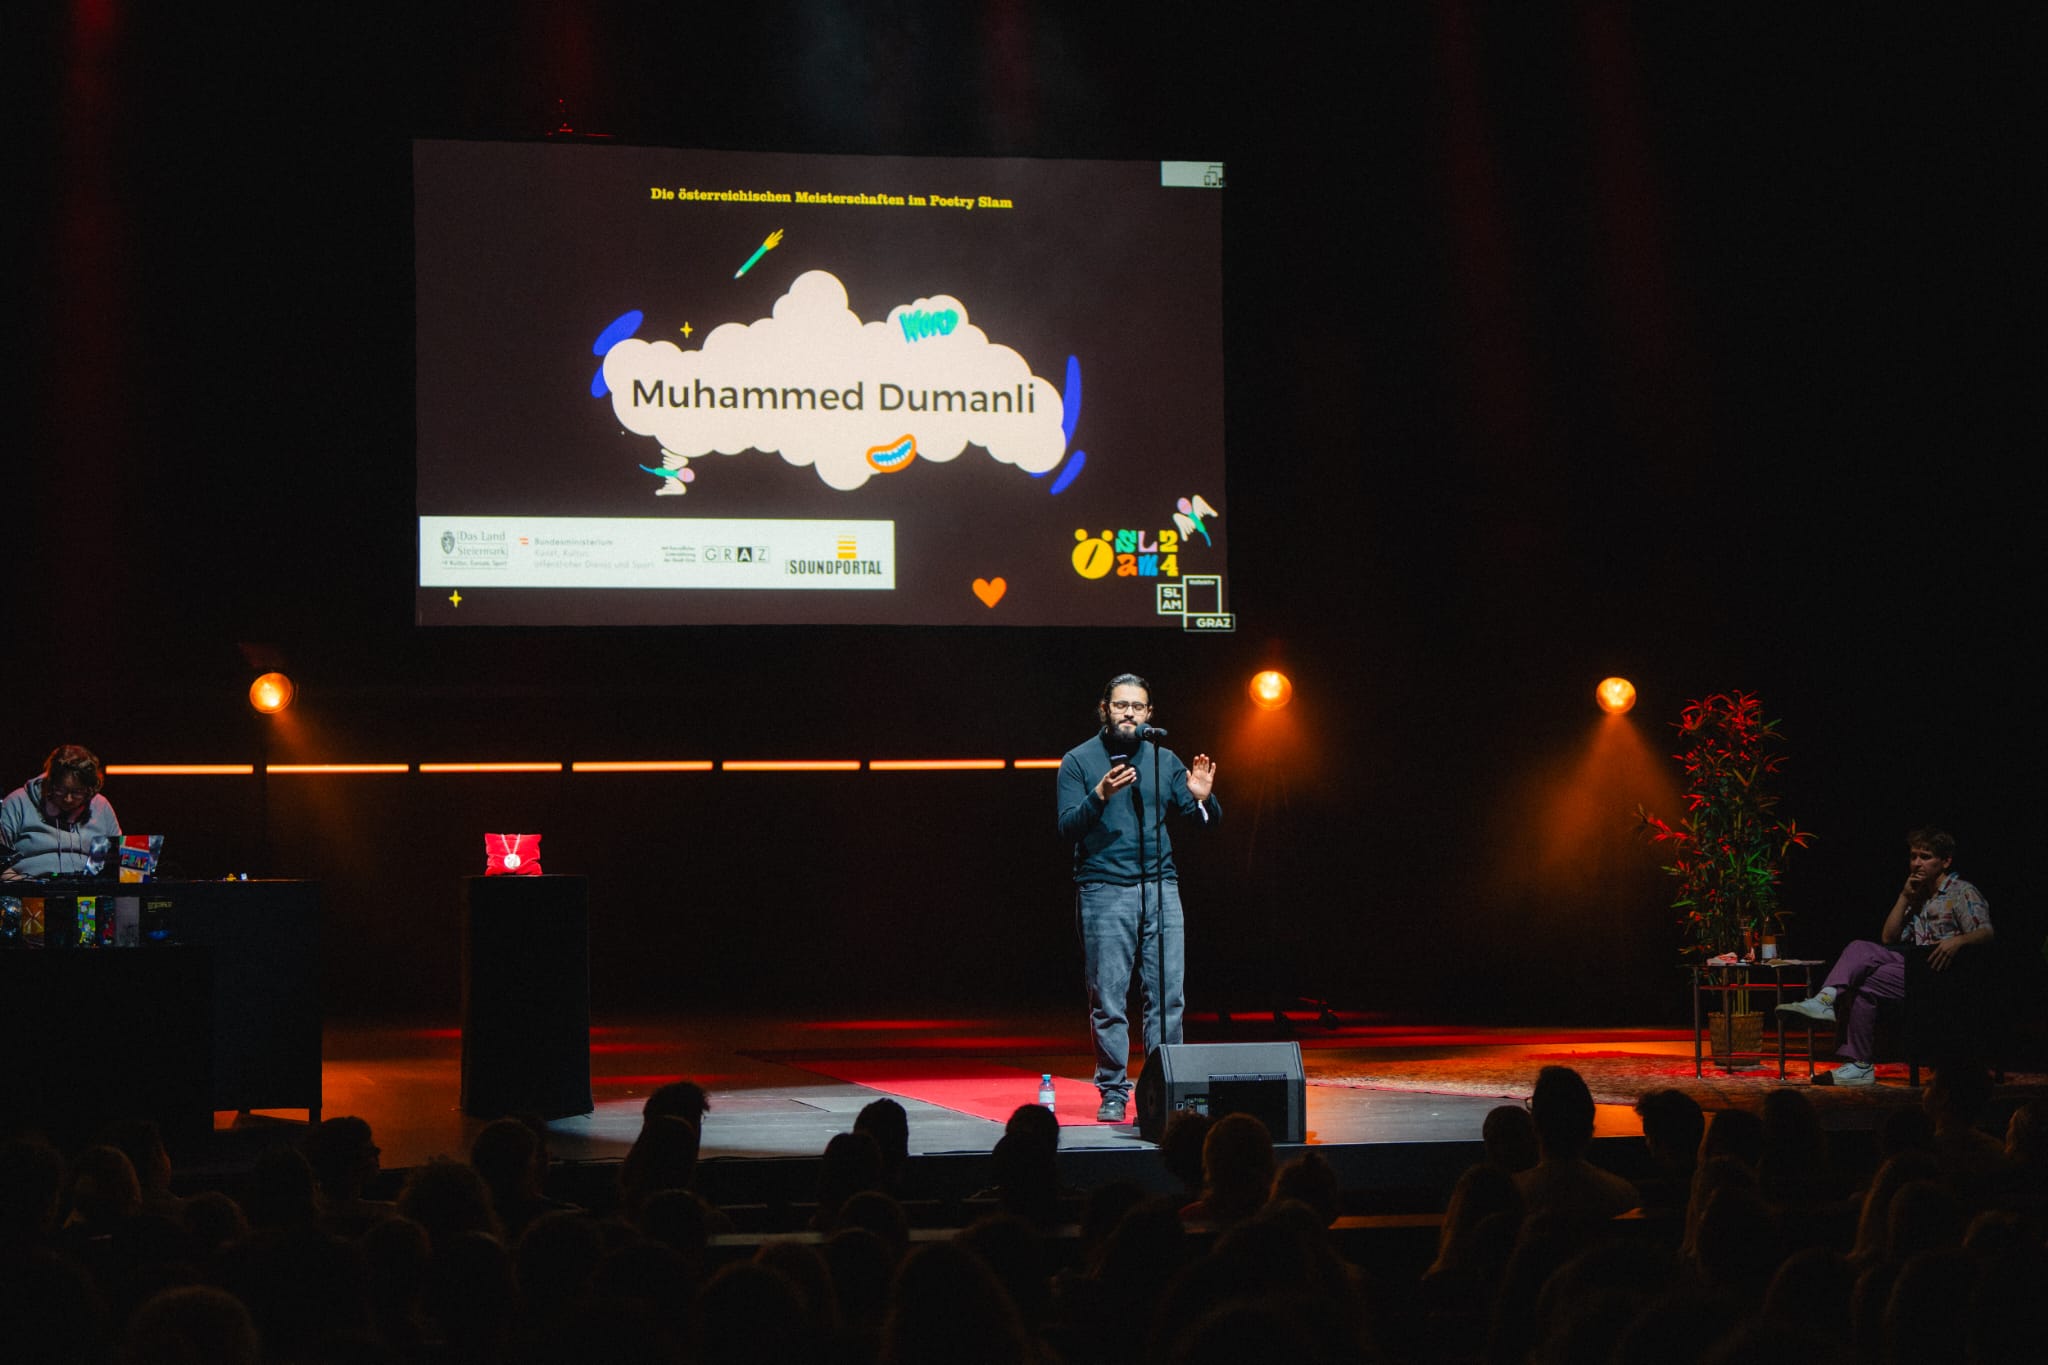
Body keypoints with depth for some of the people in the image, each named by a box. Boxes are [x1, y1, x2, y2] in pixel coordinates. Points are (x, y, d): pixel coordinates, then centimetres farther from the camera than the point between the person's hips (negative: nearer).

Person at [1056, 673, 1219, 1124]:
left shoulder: (1164, 760, 12)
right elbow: (1068, 827, -7)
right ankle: (1113, 1093, 5)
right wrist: (1099, 796, -23)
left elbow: (1204, 820, 11)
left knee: (1168, 994, -1)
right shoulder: (1078, 761, 3)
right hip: (1103, 890, -3)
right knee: (1108, 998, -2)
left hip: (1160, 887, 3)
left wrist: (1202, 798, -12)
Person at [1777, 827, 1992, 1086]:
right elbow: (1888, 939, 18)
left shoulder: (1962, 893, 4)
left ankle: (1861, 1066, -21)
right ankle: (1825, 1000, -39)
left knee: (1868, 985, -24)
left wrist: (1958, 940, -33)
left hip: (1942, 973, -7)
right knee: (1860, 949, -17)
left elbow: (1986, 932, -12)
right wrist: (1905, 897, 9)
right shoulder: (1917, 897, 26)